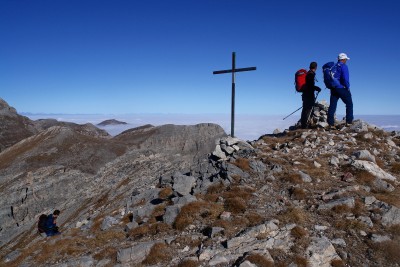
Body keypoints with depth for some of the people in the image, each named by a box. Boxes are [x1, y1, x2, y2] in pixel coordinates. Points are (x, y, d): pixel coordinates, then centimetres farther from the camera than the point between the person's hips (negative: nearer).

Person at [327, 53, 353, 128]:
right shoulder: (344, 66, -7)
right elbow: (345, 78, -16)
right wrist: (348, 87, -6)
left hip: (333, 89, 6)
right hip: (342, 88, -6)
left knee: (332, 106, 2)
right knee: (349, 104, 7)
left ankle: (331, 124, -1)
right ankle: (349, 121, 4)